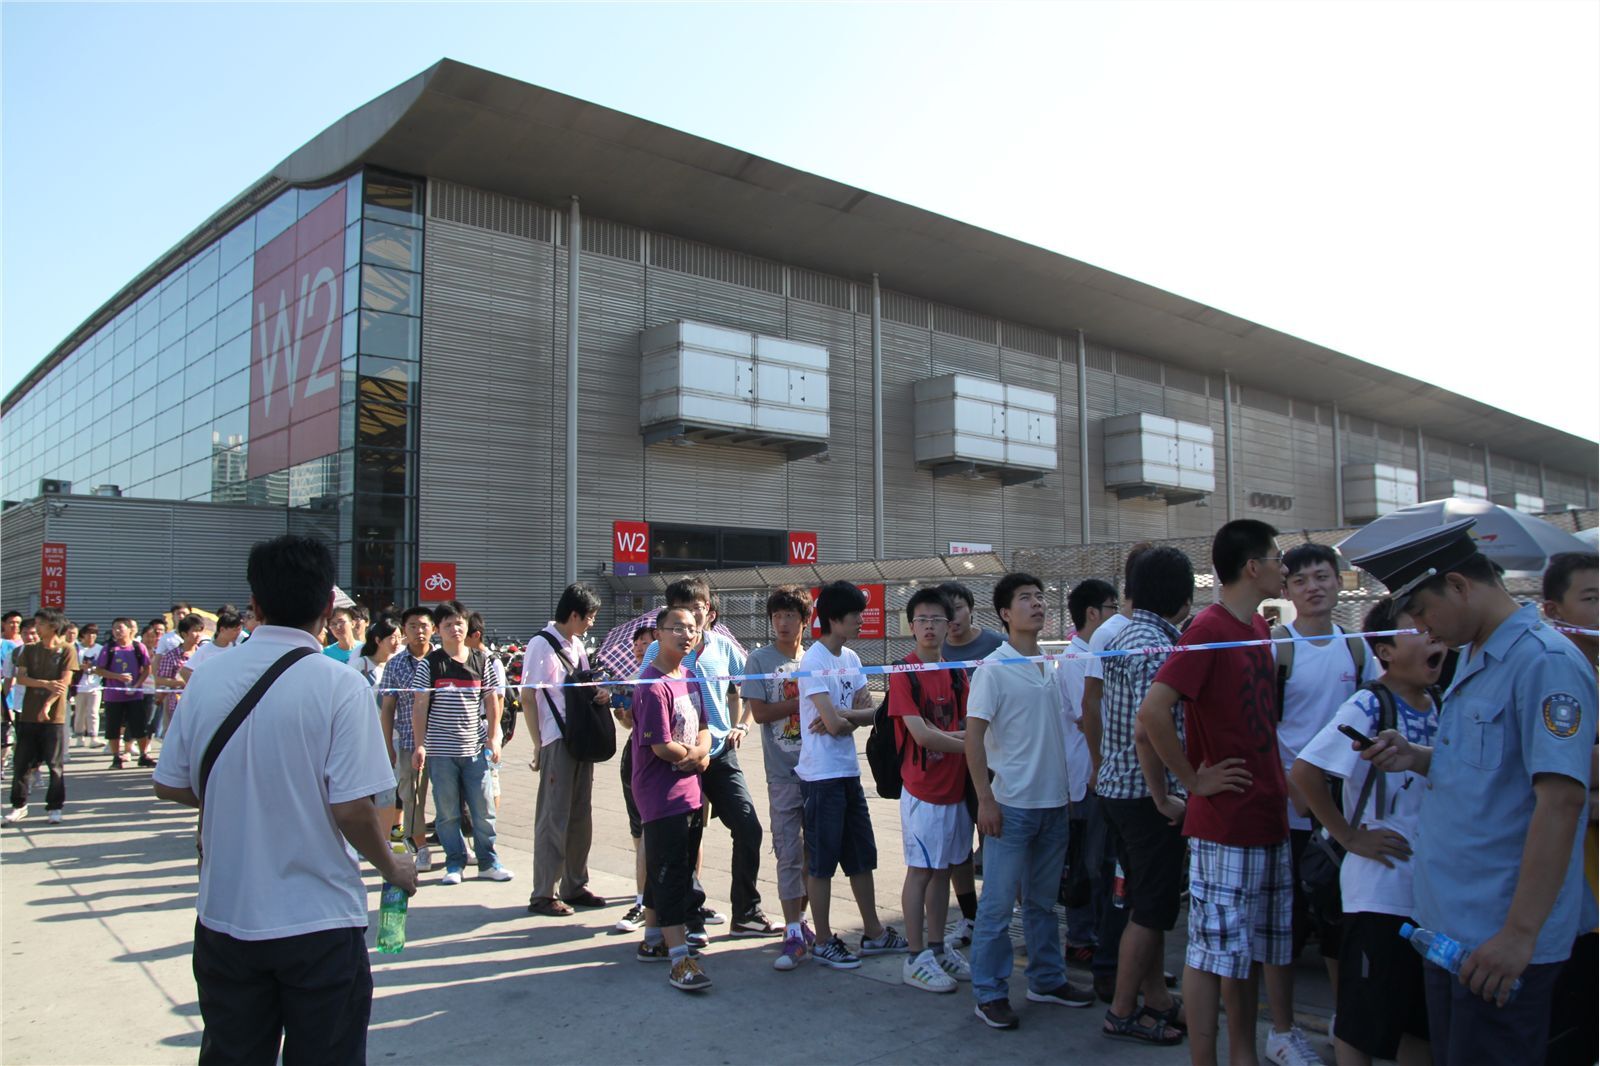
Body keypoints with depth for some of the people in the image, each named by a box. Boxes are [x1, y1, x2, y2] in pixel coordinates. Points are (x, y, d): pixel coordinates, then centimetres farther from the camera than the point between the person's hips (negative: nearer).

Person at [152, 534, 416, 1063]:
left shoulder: (208, 678, -3)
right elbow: (350, 808, -19)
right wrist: (393, 867, -1)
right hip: (319, 921, -4)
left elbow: (171, 786, 5)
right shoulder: (339, 686, -17)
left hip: (224, 915, 4)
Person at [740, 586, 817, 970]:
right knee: (789, 853, -4)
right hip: (783, 770, -3)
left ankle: (800, 919, 25)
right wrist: (802, 701, -11)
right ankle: (794, 935, 0)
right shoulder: (760, 659, 1)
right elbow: (759, 713, -6)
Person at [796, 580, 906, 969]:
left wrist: (840, 716, -15)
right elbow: (834, 723, -23)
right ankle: (824, 941, 15)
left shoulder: (851, 657, 9)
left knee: (862, 855, 15)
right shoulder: (813, 661, -16)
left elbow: (870, 712, 3)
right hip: (821, 774, -8)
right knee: (822, 860, 3)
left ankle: (873, 933, 27)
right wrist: (855, 716, -3)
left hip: (849, 770, 8)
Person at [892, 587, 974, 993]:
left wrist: (941, 736, -13)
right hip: (922, 789, -6)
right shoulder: (904, 673, -10)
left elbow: (969, 727, 7)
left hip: (956, 787, 6)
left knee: (944, 868, 14)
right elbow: (921, 735, -18)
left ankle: (937, 947, 26)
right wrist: (968, 743, -10)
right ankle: (915, 958, 11)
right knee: (920, 870, 1)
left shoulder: (957, 674, 9)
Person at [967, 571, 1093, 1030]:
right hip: (1011, 803, -6)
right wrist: (985, 799, -18)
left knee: (1043, 901, 17)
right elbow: (974, 736, -13)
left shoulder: (1052, 668, 10)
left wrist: (1069, 787, 14)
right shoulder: (993, 669, -10)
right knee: (998, 903, 1)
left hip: (1054, 802, 6)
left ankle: (1047, 980, 30)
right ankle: (989, 993, 11)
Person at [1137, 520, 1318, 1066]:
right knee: (1212, 952, 0)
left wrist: (1277, 782, 15)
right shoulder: (1208, 628, -17)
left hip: (1268, 815, 9)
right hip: (1223, 823, -9)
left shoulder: (1259, 627, 10)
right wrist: (1194, 779, -16)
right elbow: (1152, 712, -27)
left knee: (1248, 945, 19)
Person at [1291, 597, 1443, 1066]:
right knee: (1363, 1023, 4)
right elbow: (1303, 773, -21)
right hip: (1379, 890, -6)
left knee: (1423, 1021, 16)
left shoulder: (1439, 708, 4)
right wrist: (1350, 837, -15)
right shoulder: (1369, 706, -16)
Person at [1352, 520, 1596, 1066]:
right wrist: (1418, 758, 2)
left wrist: (1519, 934, -25)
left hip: (1501, 938, -9)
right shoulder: (1473, 660, 13)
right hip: (1448, 922, 9)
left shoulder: (1545, 662, -17)